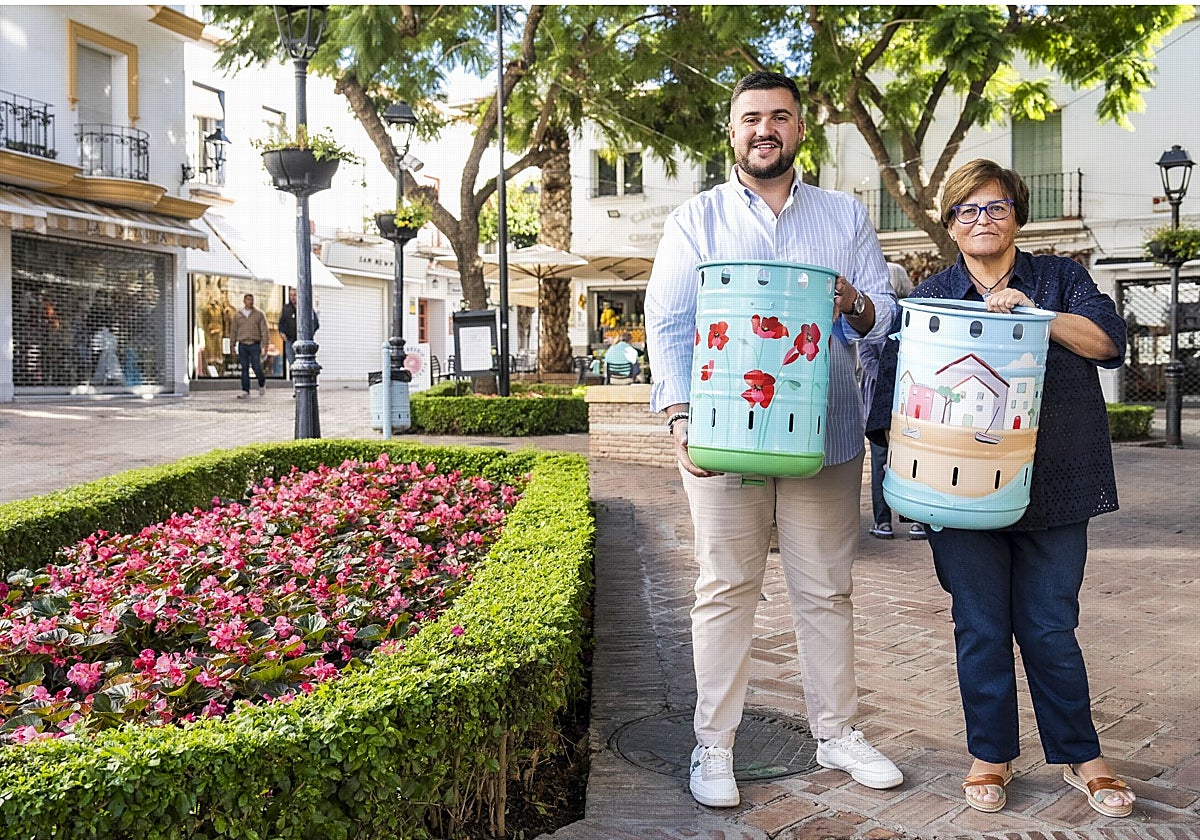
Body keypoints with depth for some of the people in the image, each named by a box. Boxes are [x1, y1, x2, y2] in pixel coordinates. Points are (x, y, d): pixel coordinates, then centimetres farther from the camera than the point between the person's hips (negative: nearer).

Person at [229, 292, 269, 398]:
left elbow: (264, 330, 0)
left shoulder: (259, 314, 4)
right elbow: (234, 331, 13)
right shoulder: (237, 315, 10)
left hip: (255, 345, -2)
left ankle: (262, 383, 21)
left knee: (257, 367, -6)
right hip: (242, 345, 2)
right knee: (244, 369, 1)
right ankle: (245, 391, 5)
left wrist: (265, 345, -8)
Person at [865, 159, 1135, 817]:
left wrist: (1034, 313, -18)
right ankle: (991, 755, 22)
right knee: (980, 627, 5)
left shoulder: (1060, 278, 10)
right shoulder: (929, 296, 9)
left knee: (1050, 629, 4)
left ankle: (1079, 756, 23)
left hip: (1052, 487, 0)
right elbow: (894, 380, 4)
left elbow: (1107, 339, -5)